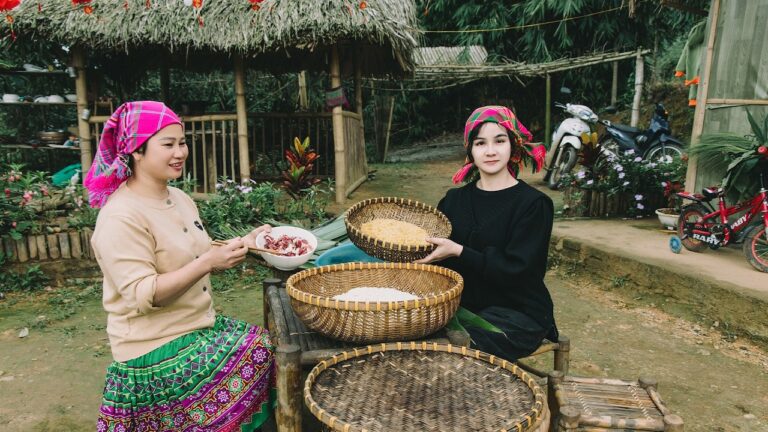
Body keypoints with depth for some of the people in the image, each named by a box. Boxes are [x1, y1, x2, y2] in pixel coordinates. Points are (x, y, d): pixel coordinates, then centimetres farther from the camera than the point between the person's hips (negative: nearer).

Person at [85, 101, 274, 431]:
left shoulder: (180, 199, 9)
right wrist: (208, 263, -31)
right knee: (261, 352, -19)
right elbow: (141, 296, -23)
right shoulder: (121, 217, -18)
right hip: (157, 351, -8)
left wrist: (245, 242, 2)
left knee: (274, 346, -6)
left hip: (198, 327, 8)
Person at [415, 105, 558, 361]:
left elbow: (514, 270, -15)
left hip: (517, 314, -4)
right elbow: (435, 252, 8)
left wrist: (458, 252, -21)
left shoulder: (533, 204, -6)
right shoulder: (455, 200, 10)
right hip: (464, 307, 5)